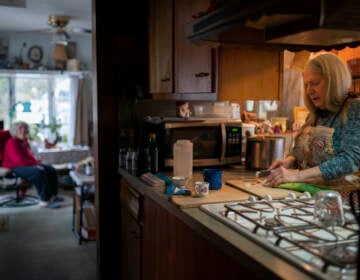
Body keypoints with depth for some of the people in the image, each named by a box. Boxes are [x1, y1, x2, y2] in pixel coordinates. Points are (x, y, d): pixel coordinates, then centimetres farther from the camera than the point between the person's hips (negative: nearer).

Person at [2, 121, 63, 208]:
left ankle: (52, 195, 3)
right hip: (16, 168, -10)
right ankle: (45, 200, -31)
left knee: (51, 169, -1)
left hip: (29, 164, 10)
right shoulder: (12, 143, -15)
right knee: (40, 172, -33)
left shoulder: (25, 141, 15)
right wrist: (35, 165, -25)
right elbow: (19, 160, -24)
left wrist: (38, 162, 4)